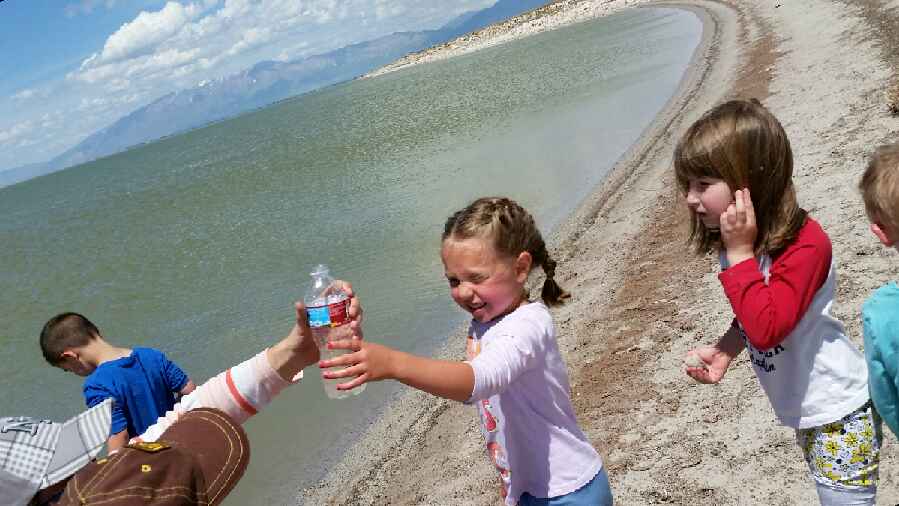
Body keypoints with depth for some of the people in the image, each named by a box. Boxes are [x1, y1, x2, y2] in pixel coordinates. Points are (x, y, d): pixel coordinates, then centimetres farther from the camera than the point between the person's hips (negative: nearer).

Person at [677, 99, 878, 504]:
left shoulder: (805, 243, -27)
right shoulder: (741, 238, -3)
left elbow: (767, 329, -36)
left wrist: (740, 253, -33)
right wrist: (722, 352, -7)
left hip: (838, 411, -8)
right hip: (802, 411, 8)